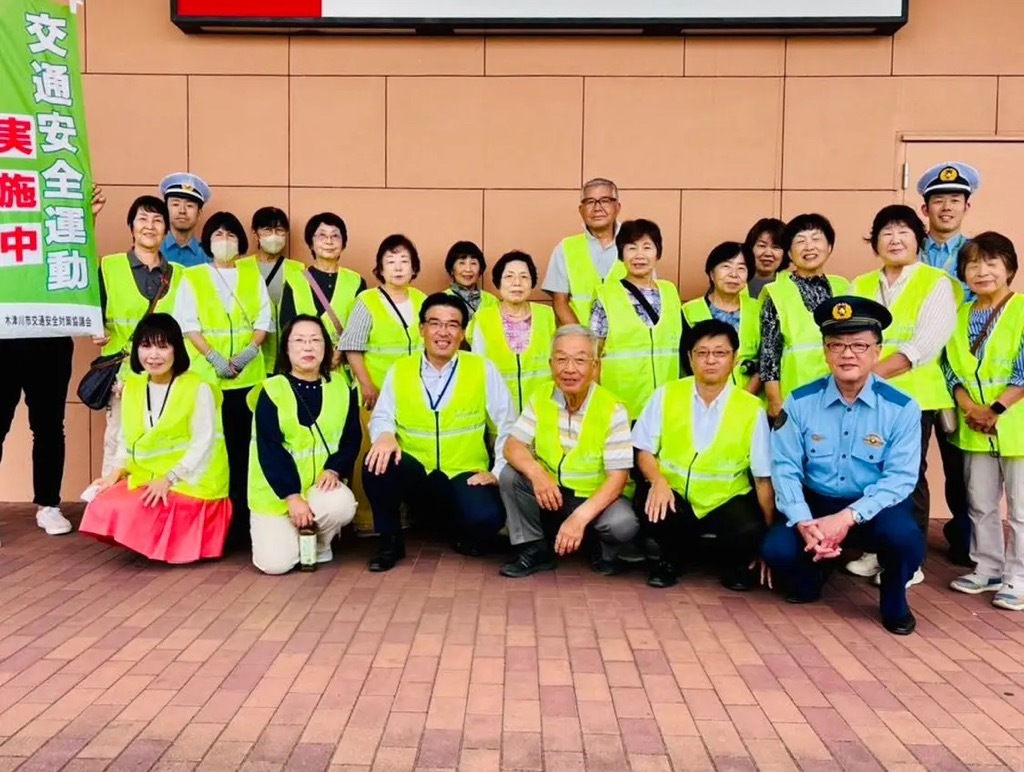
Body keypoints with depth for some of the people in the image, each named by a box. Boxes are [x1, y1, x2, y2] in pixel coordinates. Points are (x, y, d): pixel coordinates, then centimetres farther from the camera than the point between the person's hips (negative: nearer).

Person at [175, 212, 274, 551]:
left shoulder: (253, 275, 12)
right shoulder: (192, 277, 7)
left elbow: (263, 319, 6)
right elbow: (188, 324, -1)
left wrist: (248, 353, -10)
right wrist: (214, 358, -14)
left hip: (249, 375, 1)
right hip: (207, 375, -1)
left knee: (243, 445, 0)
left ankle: (242, 515, 5)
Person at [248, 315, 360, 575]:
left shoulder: (340, 387, 1)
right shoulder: (271, 391, -10)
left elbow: (352, 437, 2)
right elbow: (270, 451, -14)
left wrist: (334, 469, -18)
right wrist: (292, 496, -22)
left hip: (321, 484, 2)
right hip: (277, 491, -2)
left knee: (341, 505, -33)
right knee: (275, 563, -16)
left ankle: (320, 545, 4)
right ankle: (279, 528, 22)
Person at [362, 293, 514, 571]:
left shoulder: (483, 369, -1)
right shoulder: (399, 370, 5)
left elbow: (506, 427, 0)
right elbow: (381, 417, 2)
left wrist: (497, 472, -8)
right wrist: (385, 435, -22)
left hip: (465, 476, -1)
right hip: (415, 475, 2)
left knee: (485, 519, -31)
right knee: (378, 463, -30)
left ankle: (460, 530, 9)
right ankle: (390, 540, -5)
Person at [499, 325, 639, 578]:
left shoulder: (613, 410, -17)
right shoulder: (541, 399, -5)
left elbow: (618, 476, -20)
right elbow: (512, 446, -10)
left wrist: (579, 517, -33)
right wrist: (536, 472, -34)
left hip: (594, 499, -3)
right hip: (549, 495, 3)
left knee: (623, 524, -32)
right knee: (510, 476, -21)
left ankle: (603, 553, 5)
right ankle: (534, 550, -3)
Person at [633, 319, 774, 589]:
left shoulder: (751, 408, -4)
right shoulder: (666, 395, -2)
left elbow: (763, 476, -1)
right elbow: (644, 450, 1)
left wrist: (768, 535, -1)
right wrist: (658, 481, -21)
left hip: (727, 501, -1)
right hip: (675, 497, 1)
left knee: (750, 531, -31)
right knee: (648, 506, -32)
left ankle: (733, 562, 9)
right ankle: (674, 556, 5)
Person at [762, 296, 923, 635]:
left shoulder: (902, 408, -9)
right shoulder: (800, 402, -6)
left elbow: (900, 478, -14)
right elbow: (785, 468, -9)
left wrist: (848, 517, -27)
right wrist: (803, 522, -26)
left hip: (873, 509, -1)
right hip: (814, 502, 1)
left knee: (904, 537, -33)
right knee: (777, 549, -25)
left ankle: (894, 602, 3)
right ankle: (810, 579, 15)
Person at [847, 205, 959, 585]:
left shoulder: (936, 283, -3)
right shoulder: (860, 286, 13)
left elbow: (925, 343, -14)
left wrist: (875, 371, -20)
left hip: (914, 395, -4)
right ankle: (878, 550, 22)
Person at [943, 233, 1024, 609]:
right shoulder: (960, 316, 10)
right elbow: (951, 367, 6)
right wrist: (968, 406, -9)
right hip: (974, 428, 5)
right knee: (980, 504, 14)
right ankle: (988, 569, 27)